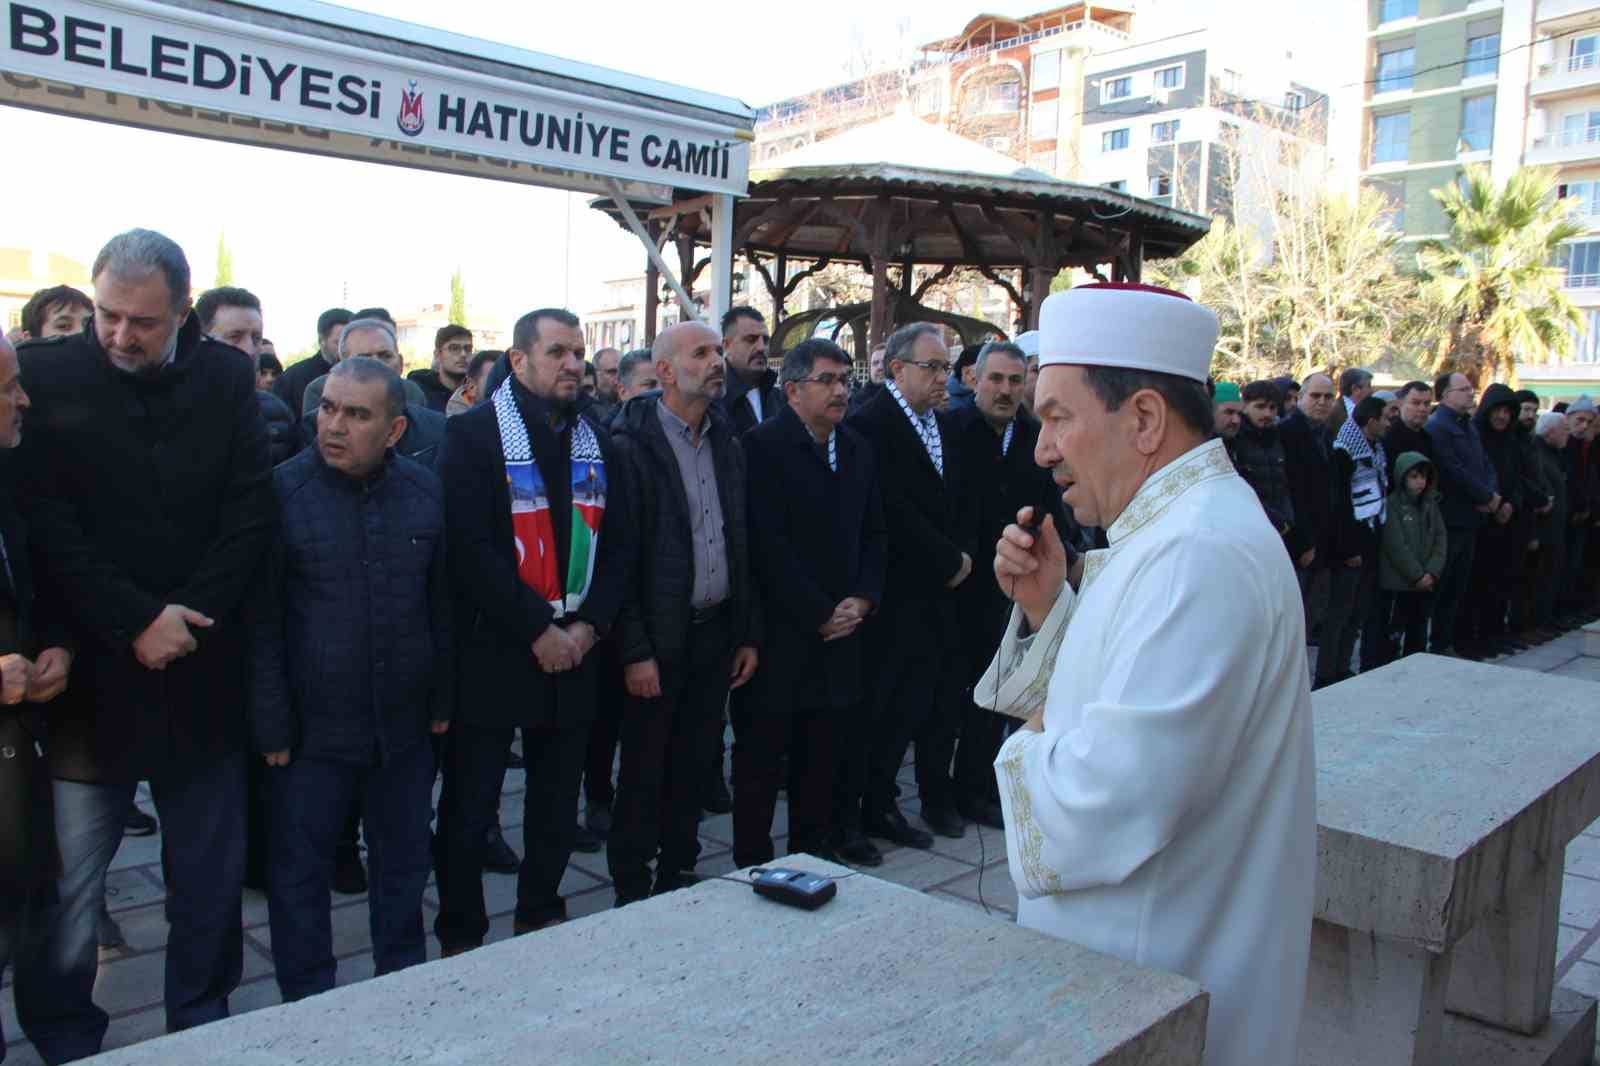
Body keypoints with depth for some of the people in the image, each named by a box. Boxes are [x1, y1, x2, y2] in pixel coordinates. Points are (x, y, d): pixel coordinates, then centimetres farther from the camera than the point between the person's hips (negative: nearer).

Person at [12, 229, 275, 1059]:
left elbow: (251, 508, -2)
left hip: (201, 667, 2)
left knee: (211, 867, 11)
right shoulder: (45, 375, -3)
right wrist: (135, 620, -14)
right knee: (71, 873, 5)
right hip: (91, 667, -2)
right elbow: (45, 521, -8)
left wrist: (188, 617, -11)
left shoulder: (226, 377, 2)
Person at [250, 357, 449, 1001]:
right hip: (312, 727, -3)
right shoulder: (282, 490, -10)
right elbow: (260, 617, -9)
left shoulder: (425, 490, 1)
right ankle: (309, 1007, 27)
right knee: (300, 874, 9)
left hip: (405, 725, 4)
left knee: (404, 863, 17)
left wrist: (442, 698, 7)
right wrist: (270, 724, -10)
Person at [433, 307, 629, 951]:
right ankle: (460, 936, 21)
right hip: (491, 650, -5)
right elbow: (470, 548, -15)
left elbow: (617, 543, 9)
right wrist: (538, 629, -15)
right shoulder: (474, 433, -7)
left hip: (572, 650, 5)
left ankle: (542, 915, 32)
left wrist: (589, 623, -5)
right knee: (470, 802, 6)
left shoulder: (596, 441, 11)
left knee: (557, 799, 15)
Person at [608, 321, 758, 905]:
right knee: (643, 772, 6)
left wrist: (749, 634, 9)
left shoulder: (728, 445, 9)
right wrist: (635, 651, -15)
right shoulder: (631, 446, -11)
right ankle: (632, 893, 20)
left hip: (717, 632, 6)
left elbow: (744, 546, 12)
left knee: (694, 767, 14)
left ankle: (678, 878, 29)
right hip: (658, 639, -5)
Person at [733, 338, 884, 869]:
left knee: (821, 757, 13)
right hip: (778, 634, -6)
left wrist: (861, 600, 0)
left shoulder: (857, 449, 13)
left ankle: (813, 855, 25)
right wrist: (820, 614, -13)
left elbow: (874, 534, 15)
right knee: (761, 756, 4)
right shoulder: (762, 446, -9)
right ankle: (752, 864, 16)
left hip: (840, 629, 6)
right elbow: (768, 546, -15)